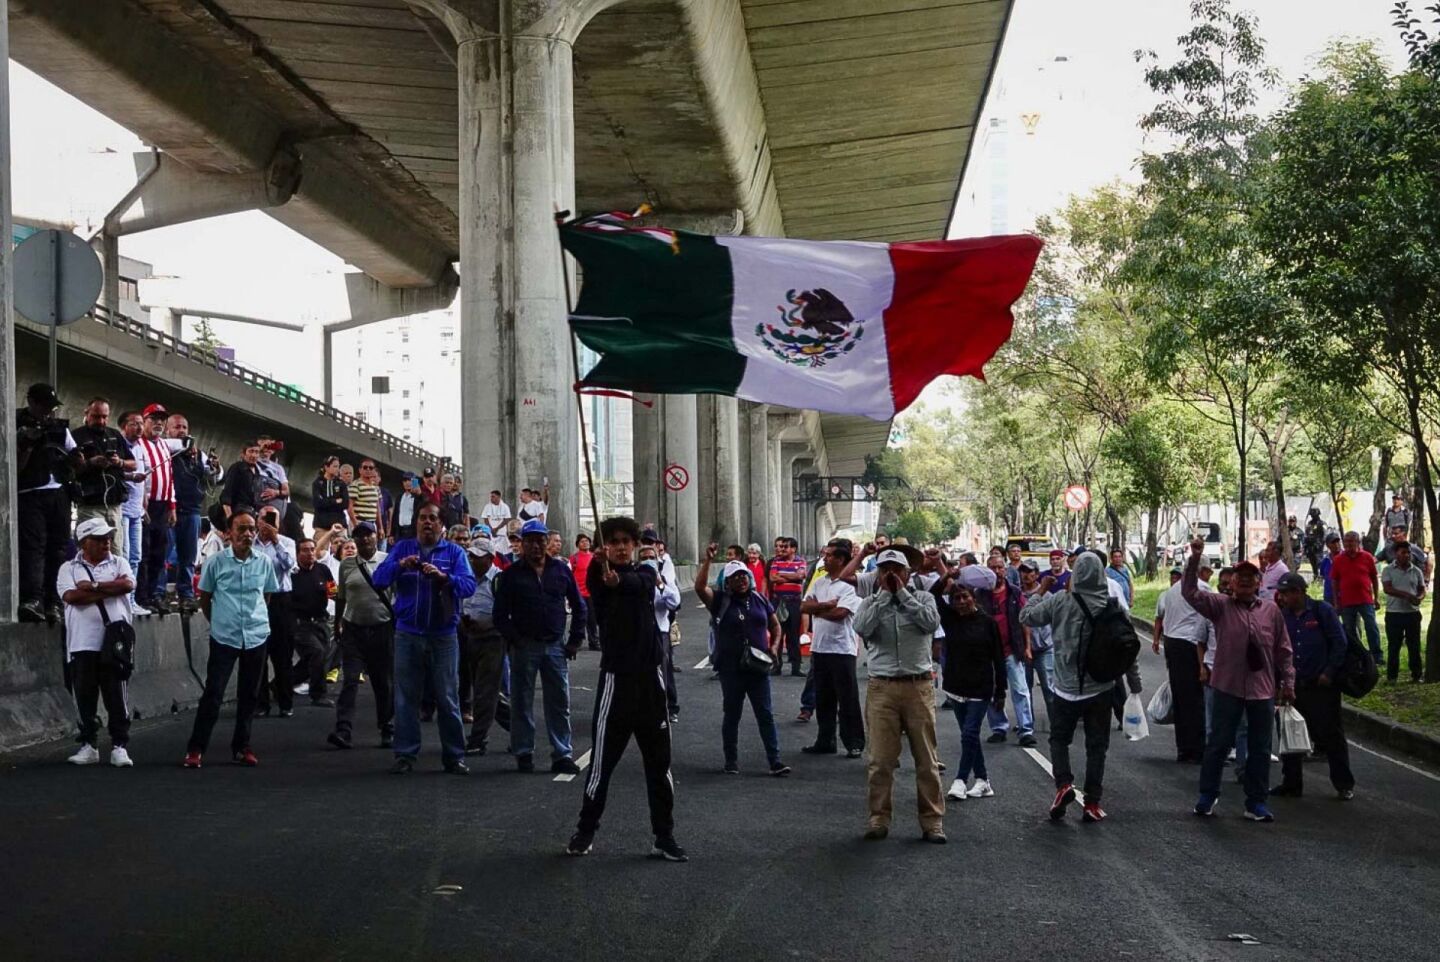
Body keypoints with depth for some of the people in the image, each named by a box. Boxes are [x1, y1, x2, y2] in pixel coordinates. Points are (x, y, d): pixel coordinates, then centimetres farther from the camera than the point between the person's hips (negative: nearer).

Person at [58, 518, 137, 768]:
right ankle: (88, 746, 15)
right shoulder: (69, 568, 8)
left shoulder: (119, 563, 11)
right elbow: (71, 596, -10)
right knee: (85, 697, 5)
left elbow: (128, 585, -9)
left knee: (117, 696, -1)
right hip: (82, 644, 0)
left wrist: (92, 586, -8)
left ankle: (119, 746, 4)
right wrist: (110, 590, -7)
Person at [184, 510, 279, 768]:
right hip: (224, 638, -3)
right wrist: (218, 621, 10)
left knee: (248, 696, 10)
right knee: (213, 694, -6)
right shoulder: (216, 562, -5)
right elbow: (204, 598, 6)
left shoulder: (264, 562, 2)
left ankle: (242, 747, 20)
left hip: (256, 637, 3)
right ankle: (195, 749, 0)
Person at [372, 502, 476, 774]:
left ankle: (454, 757, 8)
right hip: (407, 635, 1)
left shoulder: (454, 552, 4)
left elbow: (469, 585, -10)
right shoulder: (402, 548, 9)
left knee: (448, 698, 2)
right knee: (406, 698, 5)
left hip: (443, 636, -1)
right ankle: (405, 755, 12)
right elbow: (378, 579, -4)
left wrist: (443, 577, -28)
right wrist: (400, 565, -22)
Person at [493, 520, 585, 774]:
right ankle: (524, 753, 13)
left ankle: (561, 755, 9)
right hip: (524, 647, -2)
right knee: (522, 703, 3)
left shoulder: (561, 570, 7)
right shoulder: (512, 574, 0)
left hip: (555, 646, 2)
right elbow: (500, 613, 0)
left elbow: (579, 606, 13)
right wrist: (514, 639, -9)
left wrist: (575, 639, 7)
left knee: (560, 702, 4)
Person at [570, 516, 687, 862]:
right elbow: (596, 598, -25)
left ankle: (665, 837, 12)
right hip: (616, 677, -2)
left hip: (650, 676, 2)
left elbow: (637, 584, -19)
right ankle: (585, 831, 17)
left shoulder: (645, 573, 6)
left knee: (659, 762, 5)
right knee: (602, 759, 1)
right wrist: (597, 563, -48)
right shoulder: (598, 576, 1)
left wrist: (617, 579, -43)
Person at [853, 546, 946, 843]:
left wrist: (902, 593, -8)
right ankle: (878, 818, 12)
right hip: (882, 687, 0)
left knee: (926, 758, 3)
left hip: (918, 686, 0)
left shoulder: (923, 598, 8)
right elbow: (862, 628, -11)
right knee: (881, 759, 1)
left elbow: (931, 622, -13)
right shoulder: (871, 602, 9)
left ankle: (932, 821, 10)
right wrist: (883, 594, -8)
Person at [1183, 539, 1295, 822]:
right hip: (1227, 687, -2)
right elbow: (1190, 592, -13)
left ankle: (1256, 802, 19)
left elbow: (1283, 650, 8)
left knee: (1260, 748, 8)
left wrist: (1288, 682, 6)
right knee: (1219, 743, 5)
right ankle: (1208, 796, 18)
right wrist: (1195, 560, -24)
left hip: (1263, 689, 2)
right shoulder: (1221, 606, 0)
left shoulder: (1272, 611, 5)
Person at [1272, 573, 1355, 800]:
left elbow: (1340, 643, -7)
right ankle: (1291, 783, 17)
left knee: (1331, 735, 0)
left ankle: (1344, 785, 10)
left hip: (1322, 685, -5)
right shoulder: (1283, 615, 8)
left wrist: (1329, 672, -12)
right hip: (1293, 686, 5)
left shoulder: (1322, 611, -6)